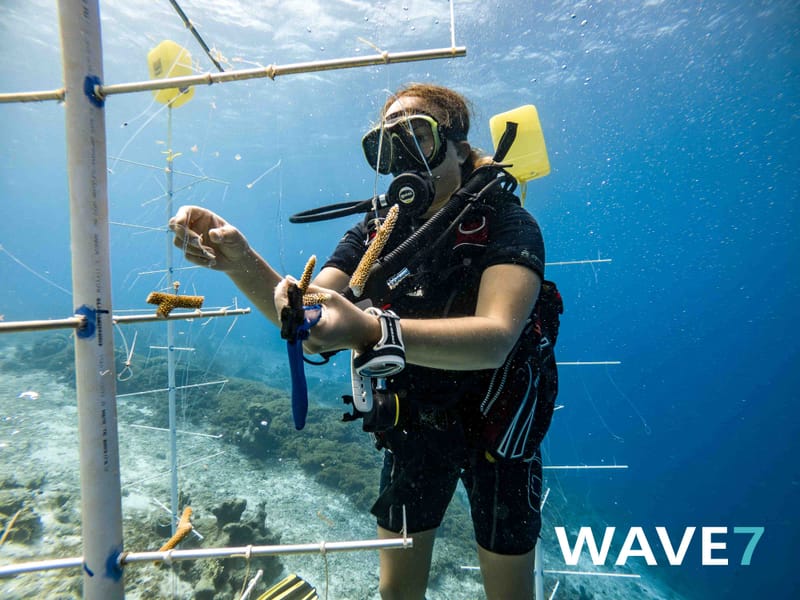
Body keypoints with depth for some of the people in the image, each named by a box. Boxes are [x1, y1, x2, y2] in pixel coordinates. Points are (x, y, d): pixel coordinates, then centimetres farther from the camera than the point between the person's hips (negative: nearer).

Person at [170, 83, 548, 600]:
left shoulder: (506, 222, -19)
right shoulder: (378, 230, -6)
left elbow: (495, 337, -37)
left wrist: (367, 331, -52)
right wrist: (241, 263, -32)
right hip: (412, 426, 3)